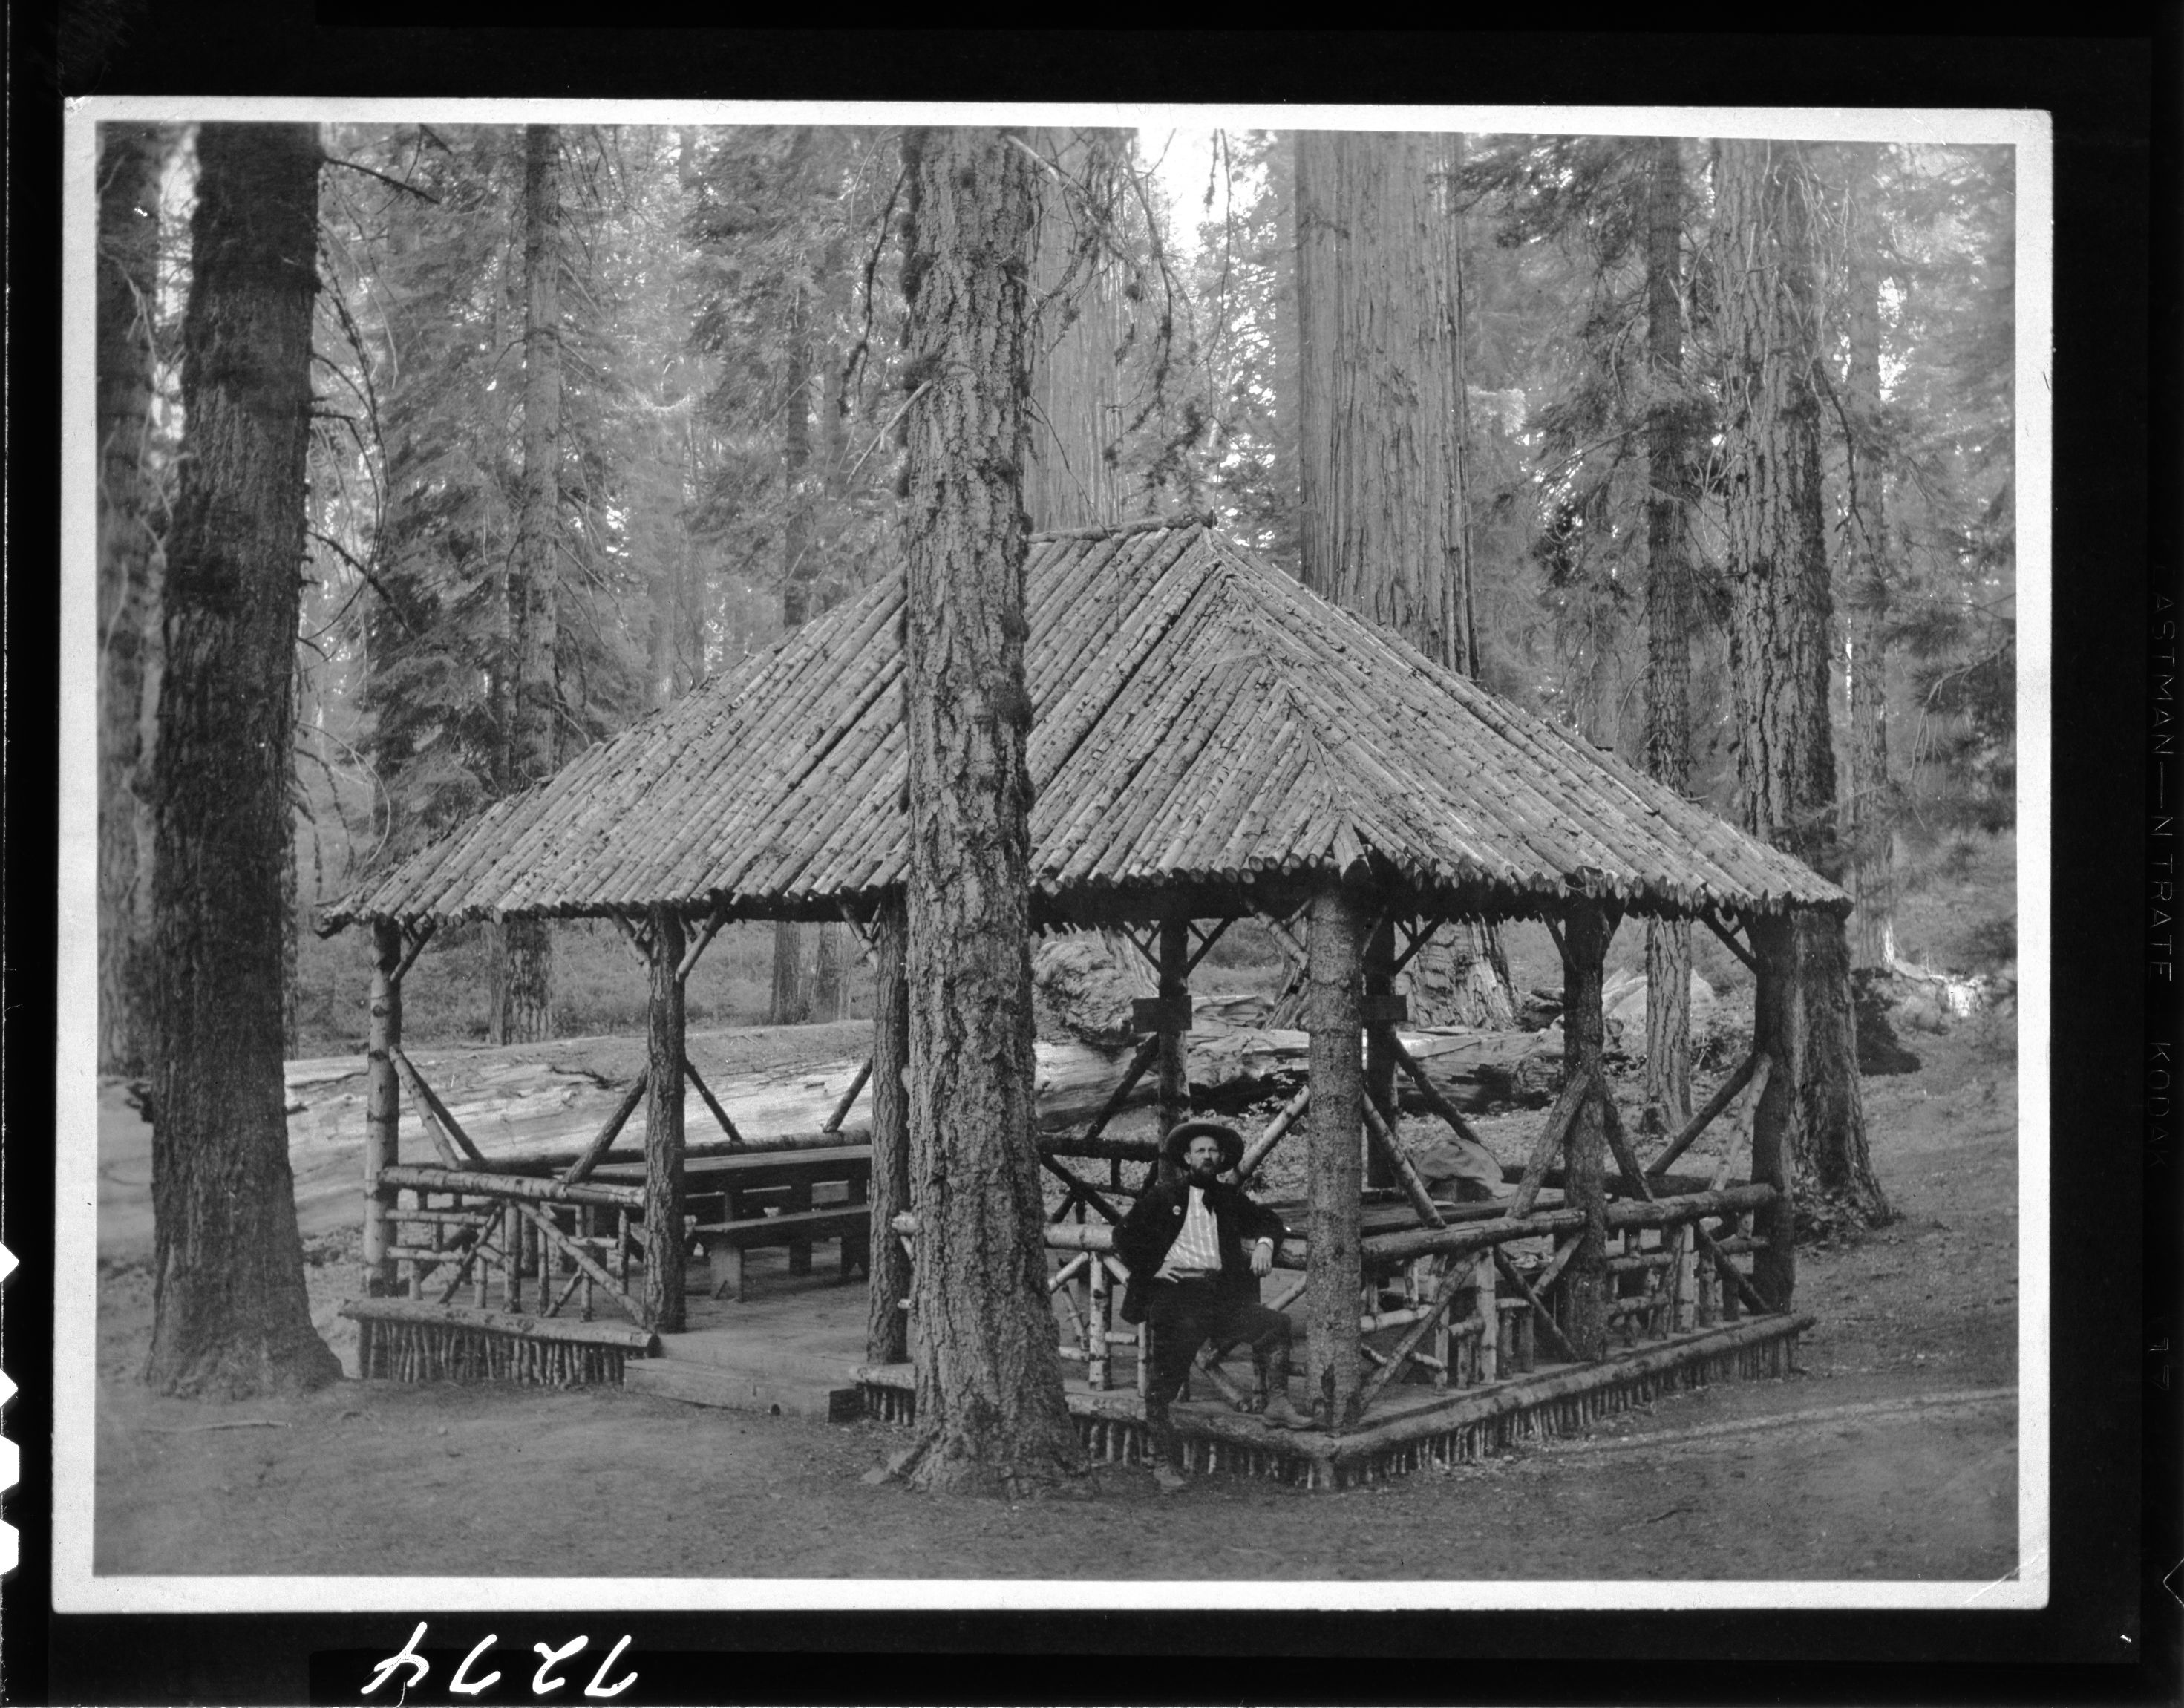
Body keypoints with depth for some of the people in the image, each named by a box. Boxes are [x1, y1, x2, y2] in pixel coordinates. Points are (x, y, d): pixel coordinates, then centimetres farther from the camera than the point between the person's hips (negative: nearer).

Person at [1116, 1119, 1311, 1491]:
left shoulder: (1228, 1198, 18)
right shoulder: (1162, 1196, 8)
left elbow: (1267, 1220, 26)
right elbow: (1124, 1237, 7)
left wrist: (1264, 1241, 4)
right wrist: (1152, 1267, -5)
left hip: (1221, 1291, 3)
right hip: (1176, 1292, -3)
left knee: (1274, 1324, -17)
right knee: (1164, 1382, -7)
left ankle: (1277, 1404, -10)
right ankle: (1169, 1464, 2)